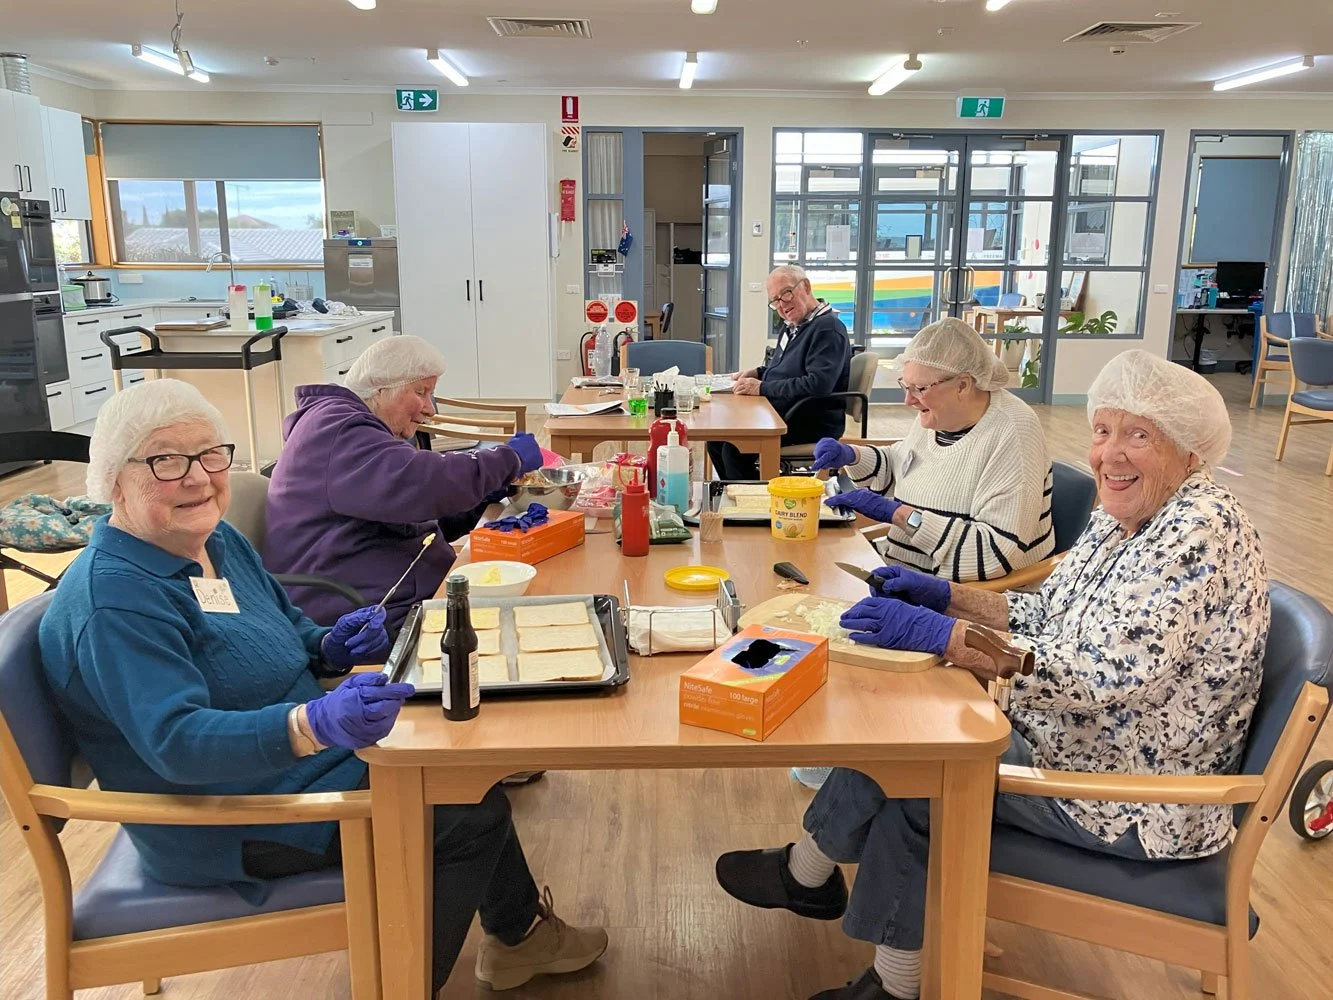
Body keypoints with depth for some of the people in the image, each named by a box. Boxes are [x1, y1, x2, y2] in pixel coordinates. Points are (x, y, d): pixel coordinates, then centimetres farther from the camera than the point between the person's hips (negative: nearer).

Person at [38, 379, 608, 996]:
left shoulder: (220, 541, 5)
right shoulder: (114, 602, -24)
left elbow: (286, 629, 18)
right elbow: (176, 741, -33)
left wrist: (328, 649, -5)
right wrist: (313, 725, -47)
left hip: (302, 755, 10)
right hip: (229, 826, -9)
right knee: (471, 811, -12)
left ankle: (520, 933, 28)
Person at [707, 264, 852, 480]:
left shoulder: (828, 329, -16)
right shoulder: (791, 325, 15)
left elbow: (818, 385, -27)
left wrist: (763, 388, -22)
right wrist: (758, 373, 8)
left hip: (815, 423, -10)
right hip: (781, 413, 10)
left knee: (735, 444, -23)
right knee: (717, 436, 5)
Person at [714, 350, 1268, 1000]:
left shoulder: (1201, 532, -24)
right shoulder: (1122, 517, 3)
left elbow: (1100, 675, -32)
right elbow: (1048, 617, 11)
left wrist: (942, 635, -34)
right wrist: (947, 597, -3)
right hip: (1071, 738, 8)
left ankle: (807, 872, 17)